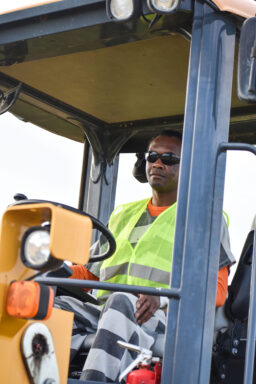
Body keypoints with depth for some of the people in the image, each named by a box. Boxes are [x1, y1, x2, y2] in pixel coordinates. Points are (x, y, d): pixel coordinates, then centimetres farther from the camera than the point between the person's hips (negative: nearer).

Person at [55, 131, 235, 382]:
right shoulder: (124, 215, 30)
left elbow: (217, 290, 3)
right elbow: (92, 272, 29)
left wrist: (163, 298, -15)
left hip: (164, 323, -4)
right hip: (106, 314, 5)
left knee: (122, 301, -37)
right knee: (59, 308, -25)